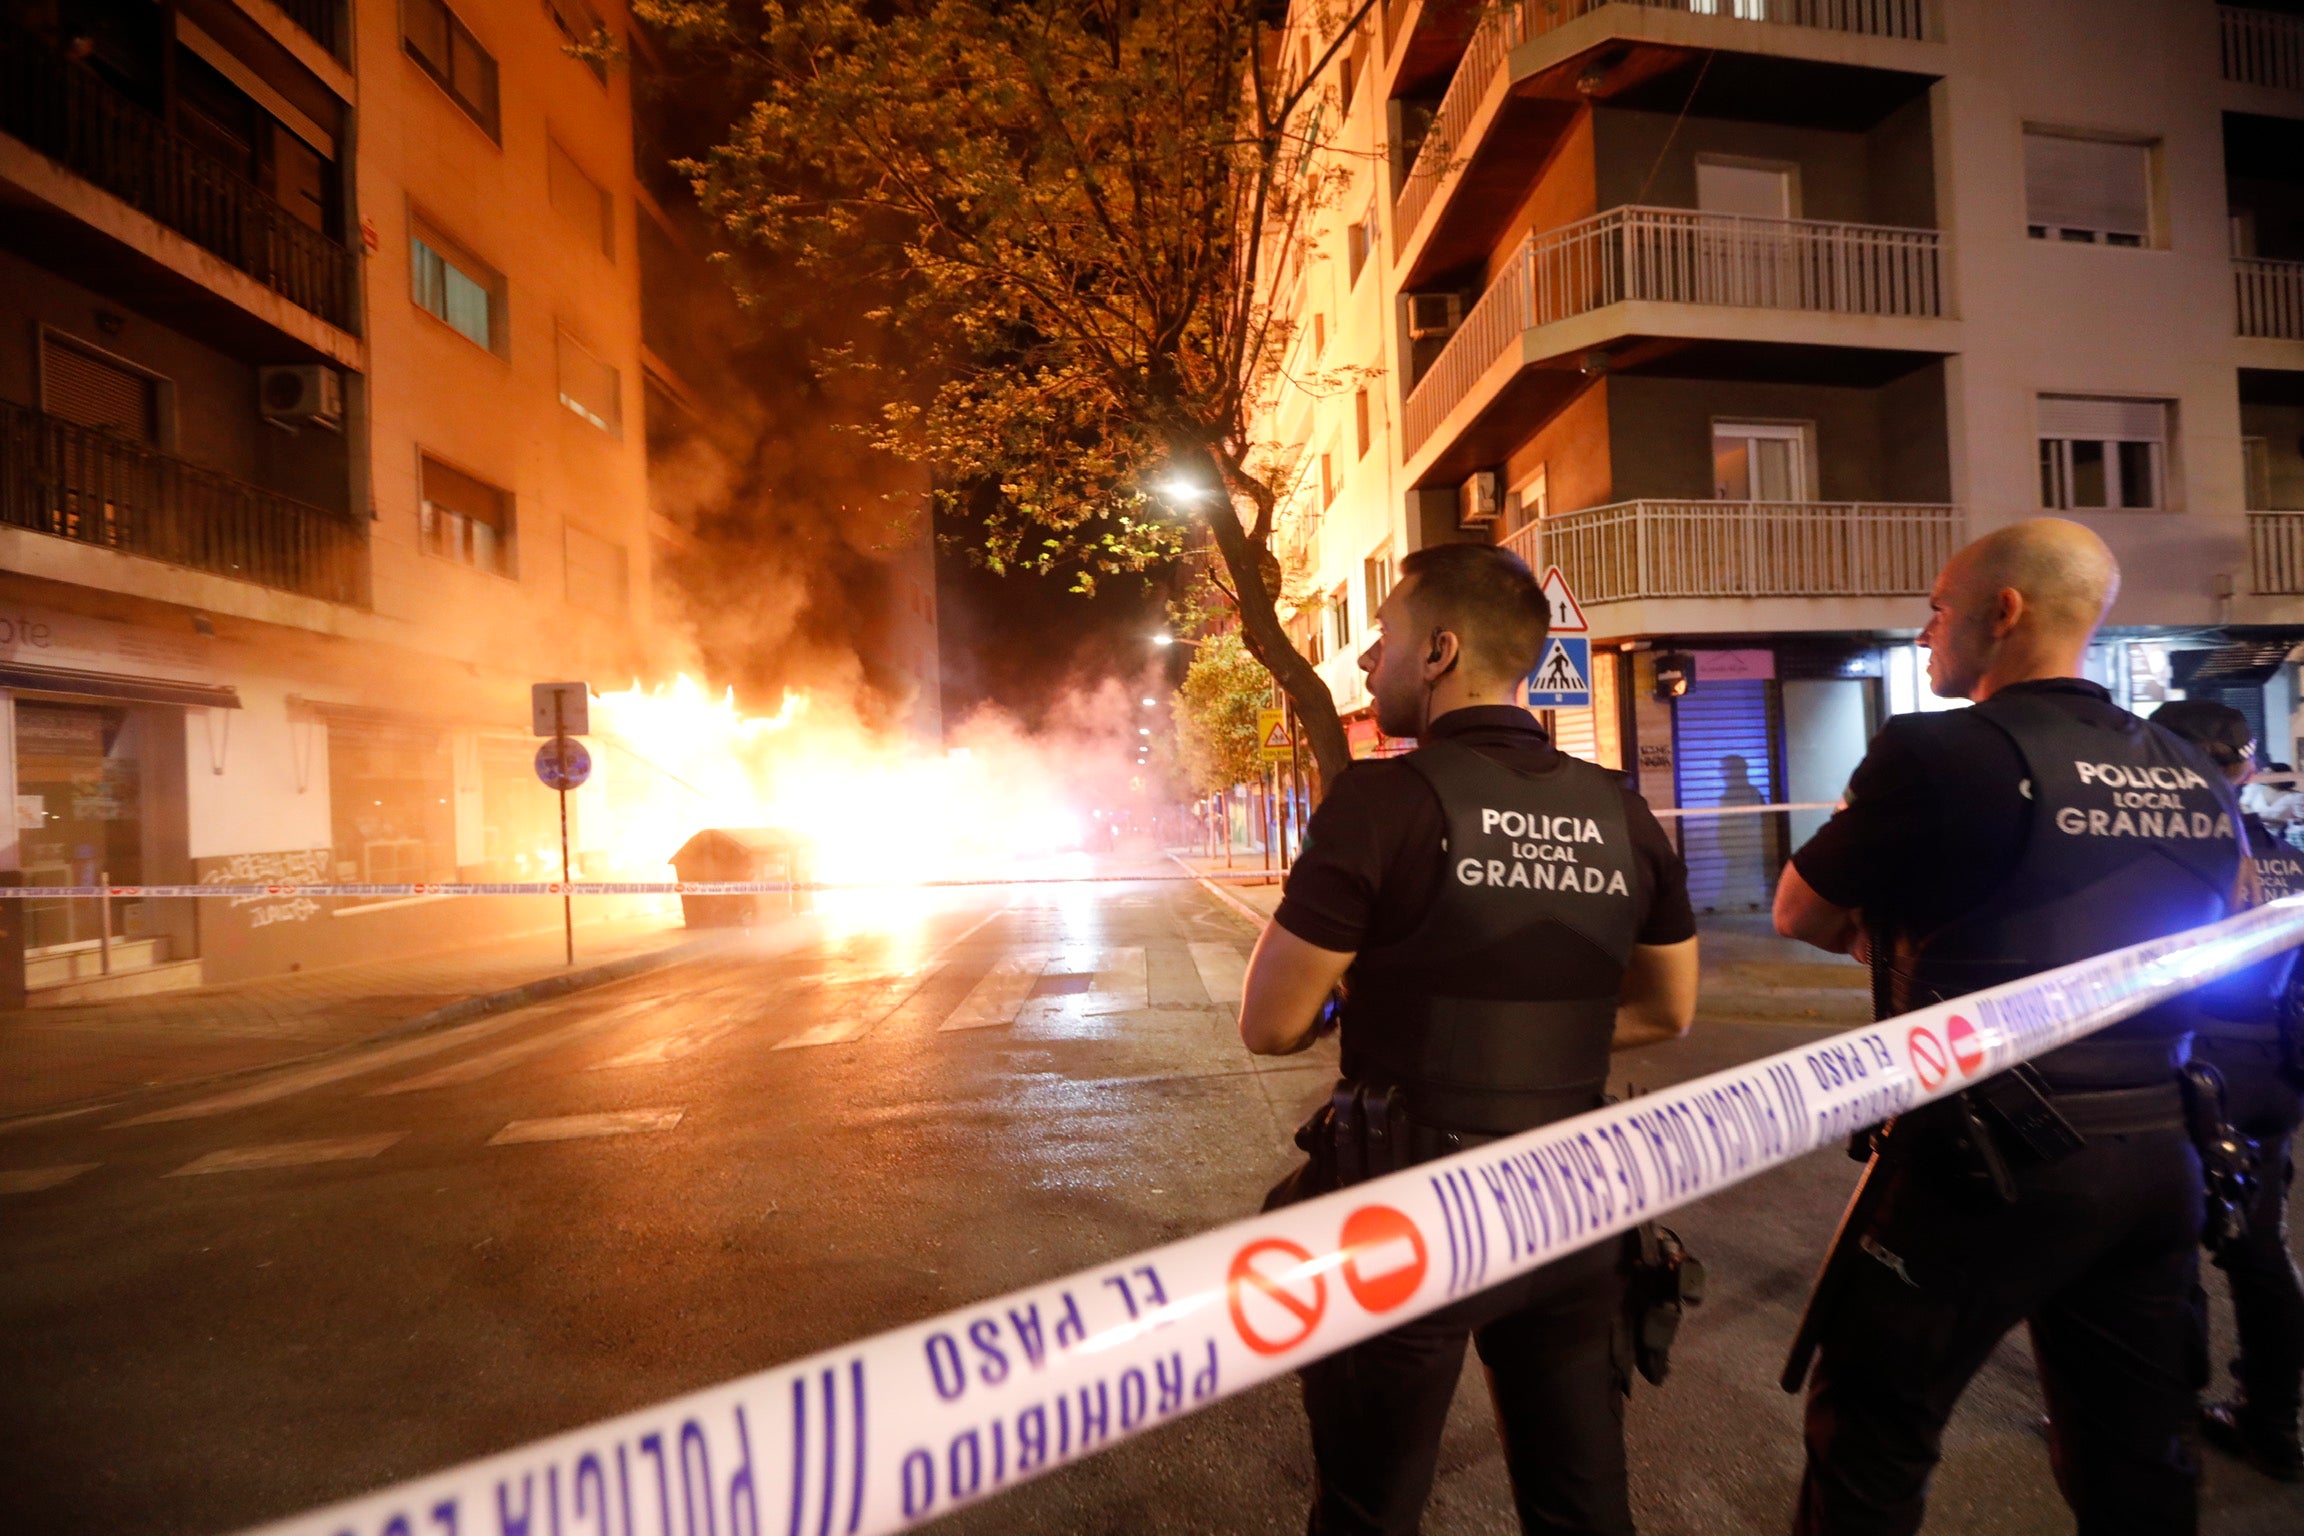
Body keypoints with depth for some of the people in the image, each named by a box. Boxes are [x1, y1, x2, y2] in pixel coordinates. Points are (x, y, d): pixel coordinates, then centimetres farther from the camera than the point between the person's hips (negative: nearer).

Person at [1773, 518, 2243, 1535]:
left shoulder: (1944, 753, -15)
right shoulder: (2195, 778, 7)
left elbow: (1800, 915, -6)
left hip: (1992, 1158, -7)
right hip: (2157, 1155, 7)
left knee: (1869, 1445, 8)